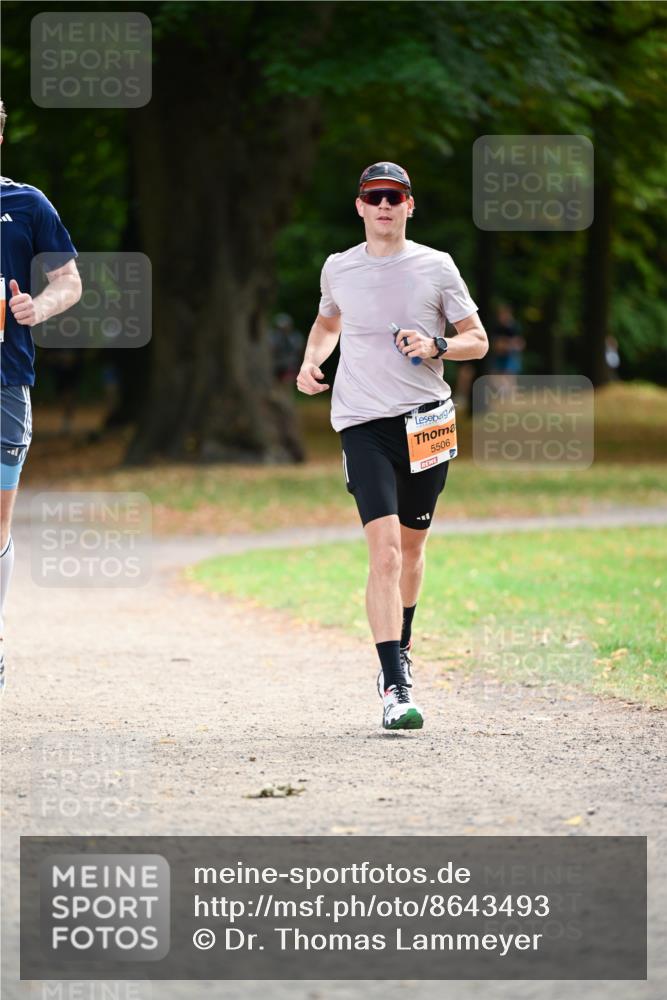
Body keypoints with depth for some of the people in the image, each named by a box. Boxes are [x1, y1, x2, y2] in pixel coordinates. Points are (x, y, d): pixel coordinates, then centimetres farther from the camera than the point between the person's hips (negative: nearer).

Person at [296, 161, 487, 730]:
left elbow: (478, 341, 5)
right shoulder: (338, 269, 5)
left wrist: (435, 346, -14)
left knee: (411, 546, 13)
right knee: (385, 548, -16)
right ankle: (395, 688, -21)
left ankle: (400, 648, 39)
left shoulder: (436, 267, 2)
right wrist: (311, 361, 7)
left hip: (427, 419, 1)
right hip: (363, 422, -1)